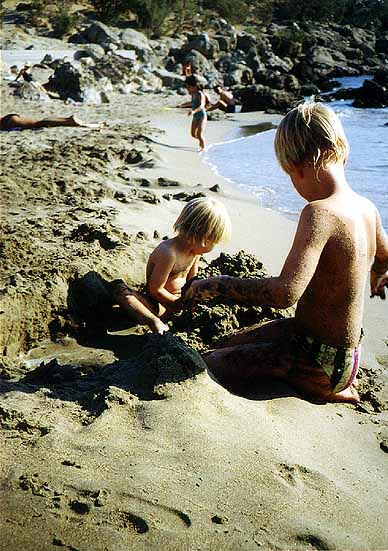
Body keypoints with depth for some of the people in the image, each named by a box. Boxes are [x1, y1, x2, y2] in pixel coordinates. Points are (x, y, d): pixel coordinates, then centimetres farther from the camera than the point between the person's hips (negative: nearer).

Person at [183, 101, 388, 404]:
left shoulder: (320, 213, -30)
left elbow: (286, 292, -41)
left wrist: (217, 284, -26)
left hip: (319, 362, -9)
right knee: (235, 343, 25)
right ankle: (341, 385, 22)